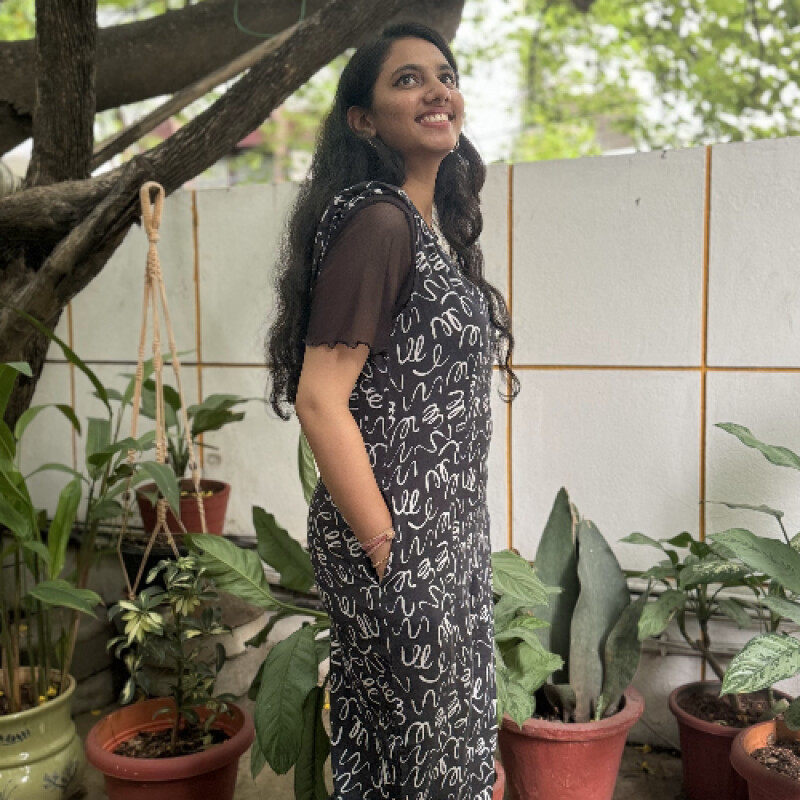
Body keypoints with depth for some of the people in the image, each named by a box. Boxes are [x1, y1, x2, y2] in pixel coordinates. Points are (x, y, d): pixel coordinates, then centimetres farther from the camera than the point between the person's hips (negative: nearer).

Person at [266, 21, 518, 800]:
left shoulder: (439, 226, 12)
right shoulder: (376, 222, -16)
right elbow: (319, 399, -21)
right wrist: (385, 548, -17)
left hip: (452, 534, 9)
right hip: (399, 541, -9)